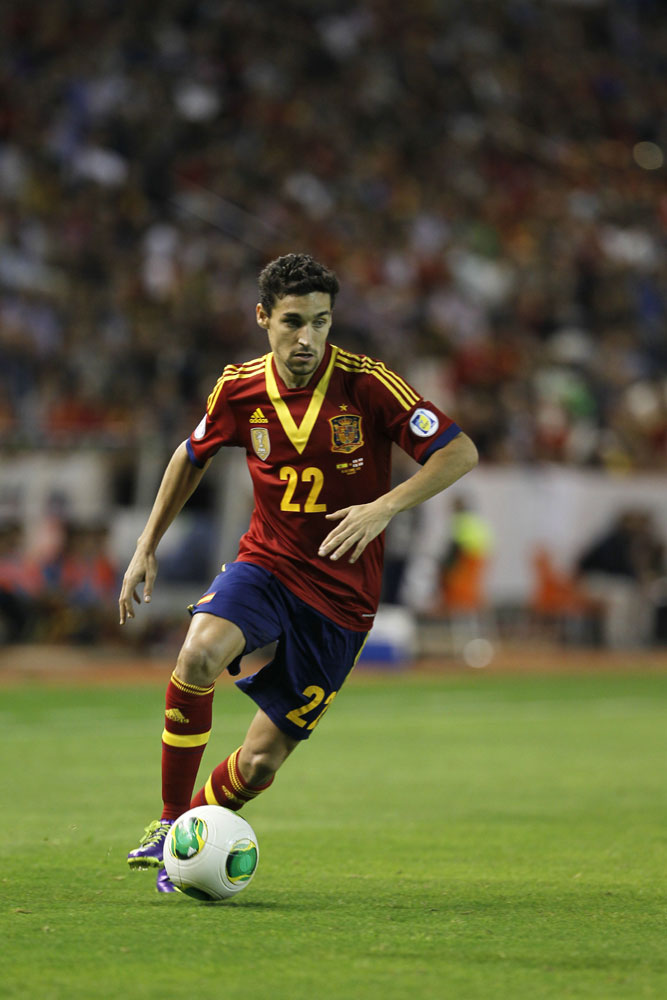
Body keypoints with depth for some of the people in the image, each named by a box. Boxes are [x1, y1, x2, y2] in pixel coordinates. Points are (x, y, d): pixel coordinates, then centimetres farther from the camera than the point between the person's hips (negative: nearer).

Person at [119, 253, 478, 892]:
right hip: (265, 564, 2)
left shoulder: (367, 384, -14)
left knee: (261, 759, -3)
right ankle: (170, 823, -14)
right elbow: (192, 457, 17)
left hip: (341, 594, -2)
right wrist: (147, 547, 15)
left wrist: (384, 508, -27)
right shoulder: (240, 390, -3)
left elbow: (460, 453, -14)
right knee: (199, 655, -31)